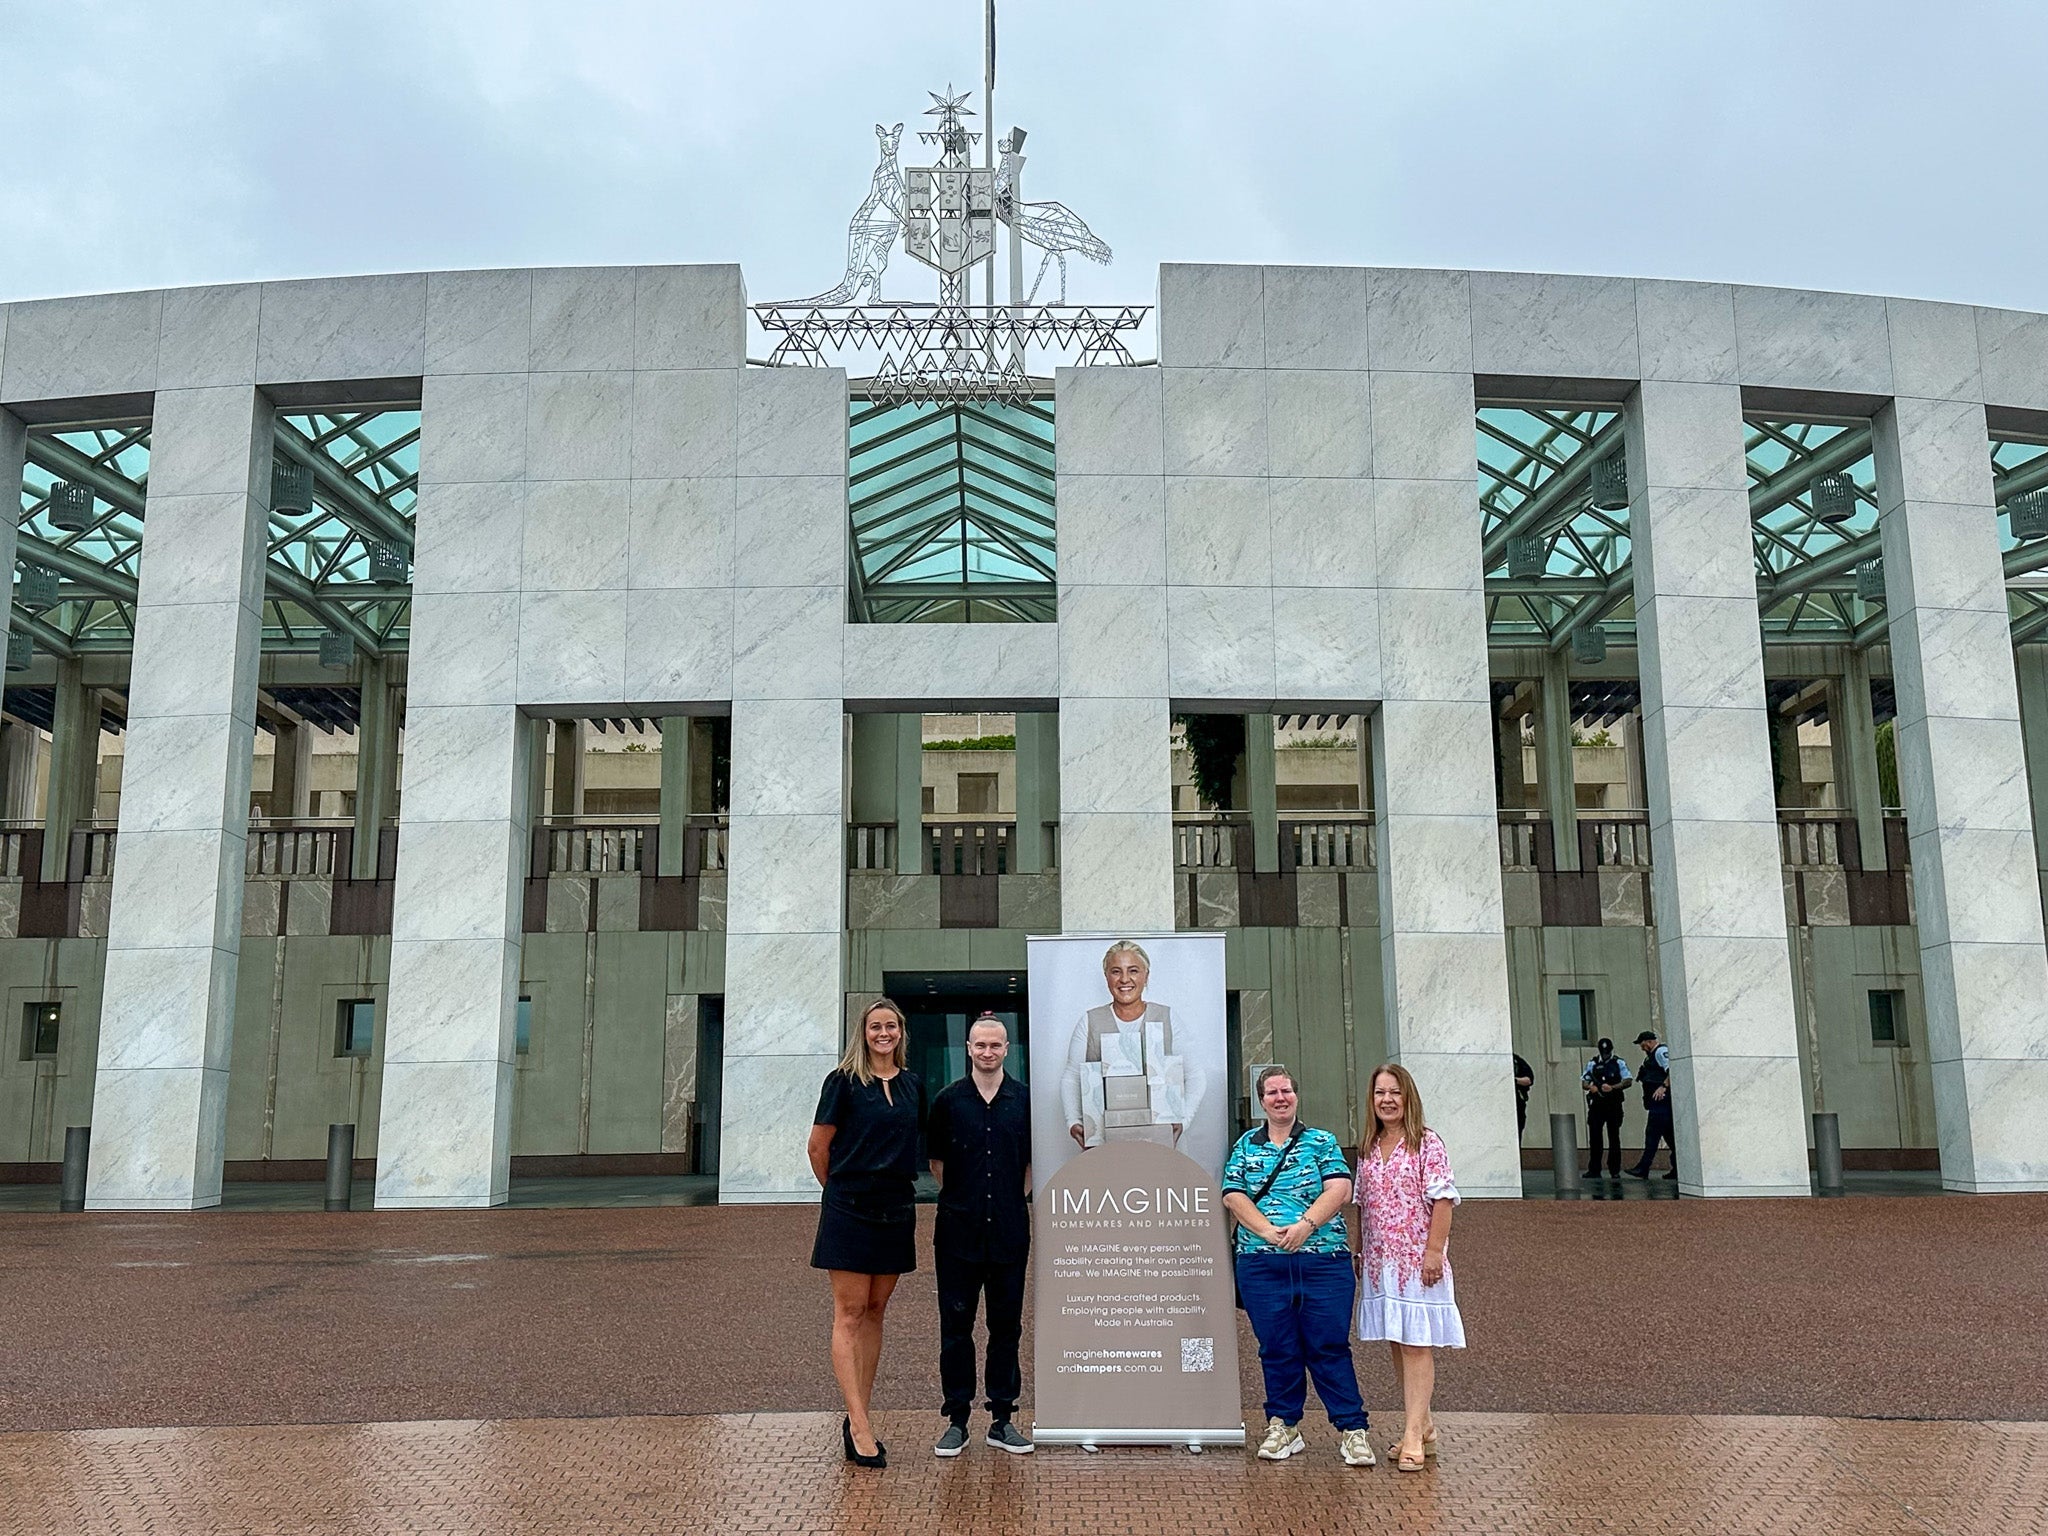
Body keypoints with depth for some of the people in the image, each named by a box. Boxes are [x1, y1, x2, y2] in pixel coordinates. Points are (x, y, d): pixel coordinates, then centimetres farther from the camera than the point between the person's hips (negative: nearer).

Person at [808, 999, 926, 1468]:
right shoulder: (843, 1081, -5)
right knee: (849, 1314, -5)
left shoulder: (913, 1085, 10)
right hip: (850, 1212, -5)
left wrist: (898, 1185, 15)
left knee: (875, 1312, 9)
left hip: (896, 1210, 5)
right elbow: (818, 1147, -1)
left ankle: (858, 1417, 16)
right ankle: (860, 1425, -8)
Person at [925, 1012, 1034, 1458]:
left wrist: (1014, 1199, 7)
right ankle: (957, 1419, 13)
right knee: (956, 1325, 4)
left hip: (1010, 1230, 1)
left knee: (1006, 1325, 7)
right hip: (958, 1229, -1)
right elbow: (935, 1160, 10)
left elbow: (1034, 1160, 13)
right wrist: (962, 1200, 7)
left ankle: (1002, 1418, 17)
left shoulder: (1026, 1099, 3)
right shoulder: (947, 1100, 2)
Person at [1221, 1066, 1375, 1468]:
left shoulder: (1322, 1143, 9)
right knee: (1276, 1348, 6)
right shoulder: (1246, 1145, 12)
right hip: (1261, 1263, 2)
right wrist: (1267, 1231, -12)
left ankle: (1352, 1429, 8)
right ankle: (1283, 1426, 19)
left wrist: (1305, 1225, -16)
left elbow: (1339, 1189, -3)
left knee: (1329, 1346, -1)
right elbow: (1233, 1196, 3)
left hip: (1322, 1261, -1)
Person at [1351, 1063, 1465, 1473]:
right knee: (1396, 1345, 10)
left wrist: (1434, 1251, -17)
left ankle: (1413, 1435, -4)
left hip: (1416, 1258, -6)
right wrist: (1356, 1249, 13)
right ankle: (1423, 1426, 21)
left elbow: (1442, 1200, -11)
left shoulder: (1427, 1143, -7)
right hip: (1379, 1260, 6)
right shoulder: (1369, 1149, 12)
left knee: (1416, 1344, -5)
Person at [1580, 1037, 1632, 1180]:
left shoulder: (1619, 1063, 5)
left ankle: (1615, 1170, 6)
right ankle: (1594, 1170, 3)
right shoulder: (1592, 1064, 12)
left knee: (1614, 1138, 1)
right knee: (1594, 1137, -1)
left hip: (1614, 1105, -2)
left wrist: (1612, 1087, -19)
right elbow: (1583, 1082, 10)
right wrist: (1590, 1087, -13)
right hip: (1597, 1105, 2)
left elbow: (1627, 1081, -4)